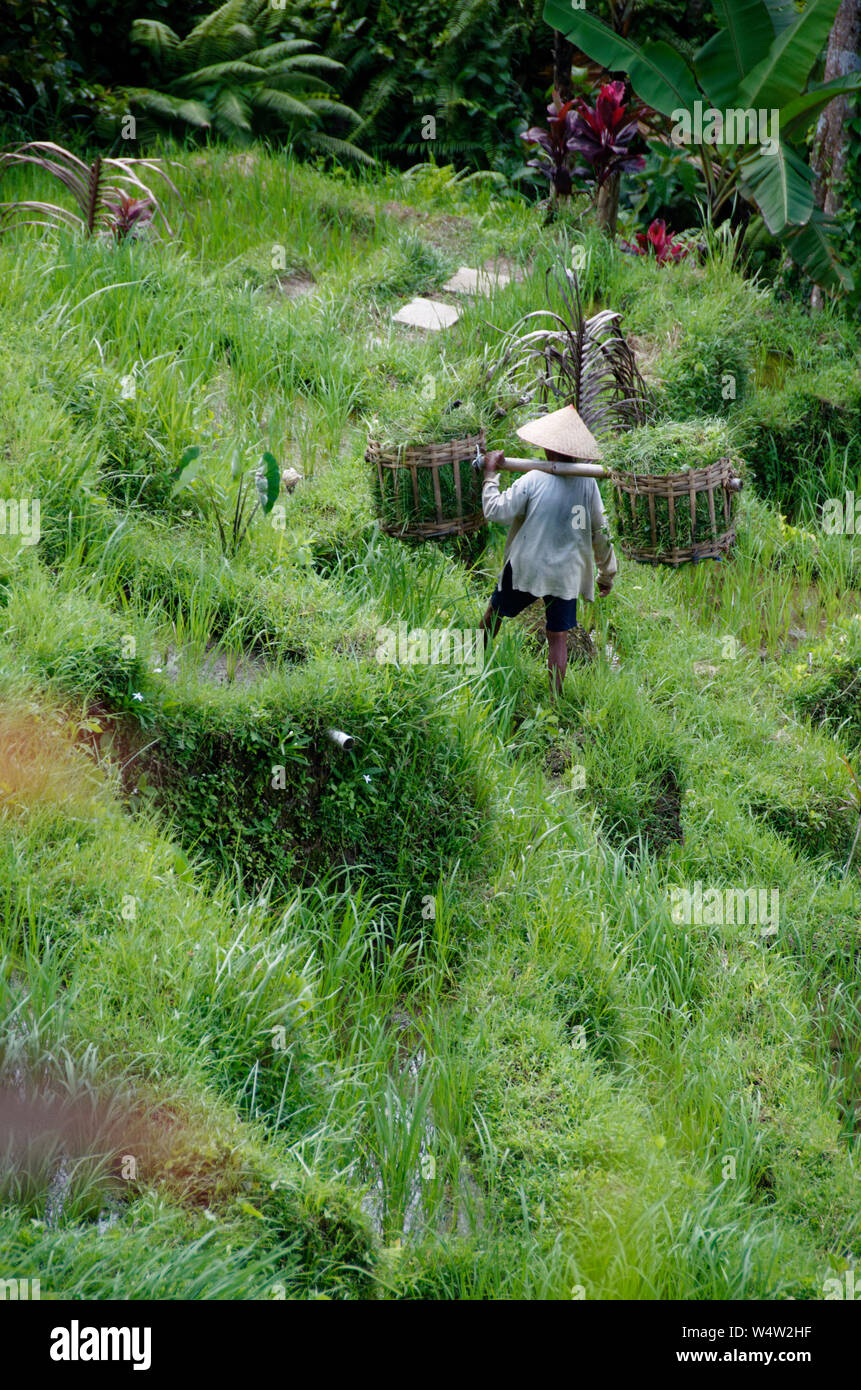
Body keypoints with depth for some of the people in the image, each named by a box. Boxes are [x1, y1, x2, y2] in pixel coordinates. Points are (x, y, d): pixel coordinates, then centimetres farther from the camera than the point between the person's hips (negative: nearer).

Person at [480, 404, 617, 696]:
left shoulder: (533, 480, -14)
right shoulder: (587, 483, -4)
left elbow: (496, 512, -12)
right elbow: (600, 531, 3)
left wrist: (491, 474, -1)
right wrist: (607, 573, 15)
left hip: (525, 568, -2)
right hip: (566, 574, 2)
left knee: (495, 612, 23)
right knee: (558, 638, 6)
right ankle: (555, 698, 2)